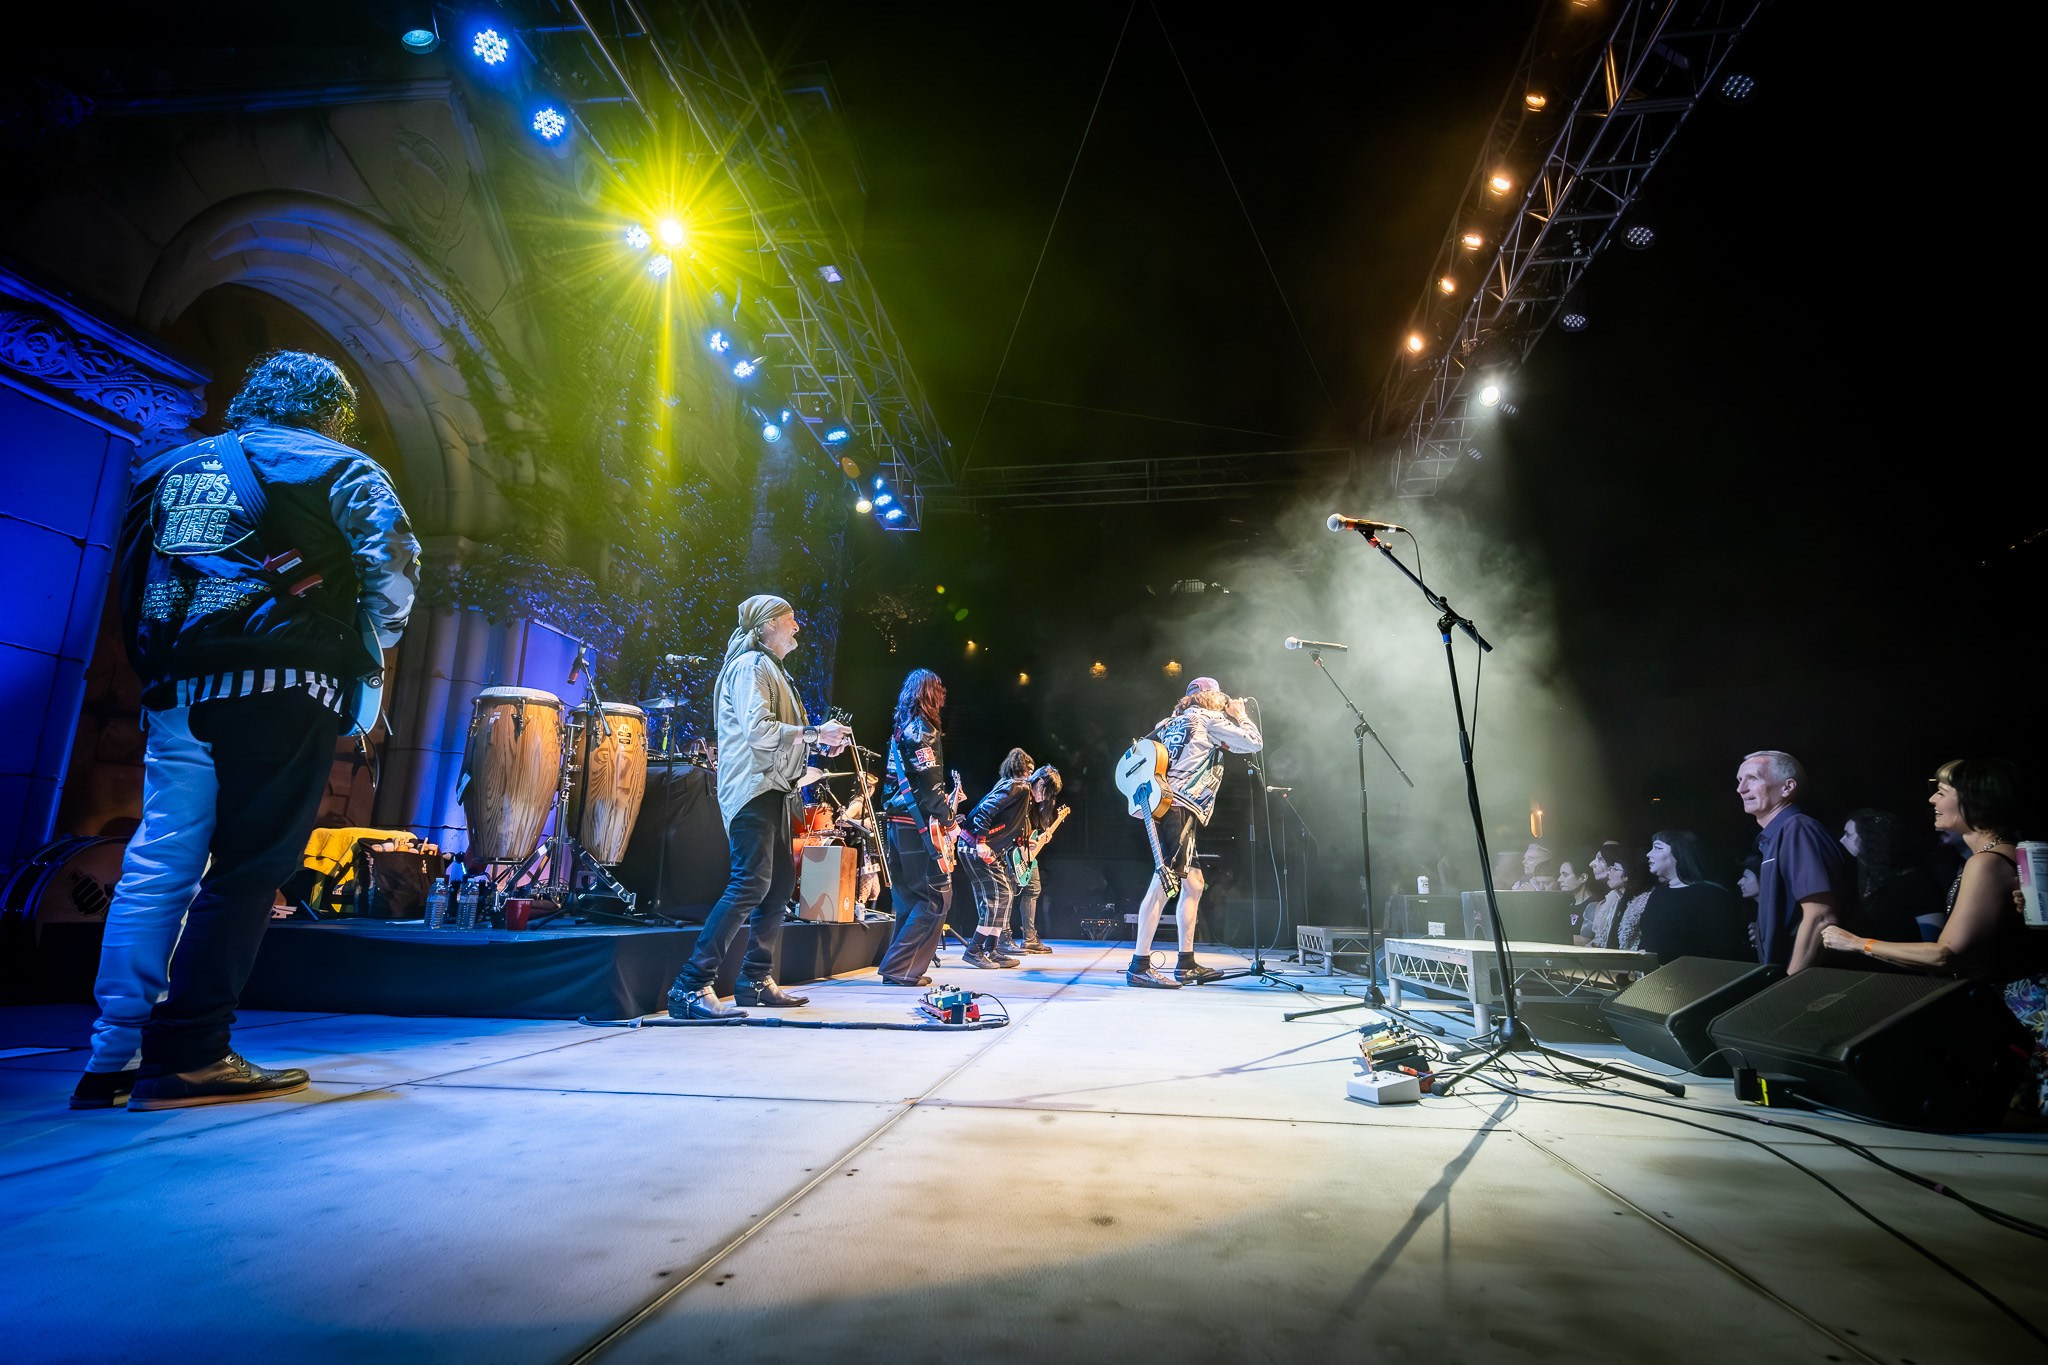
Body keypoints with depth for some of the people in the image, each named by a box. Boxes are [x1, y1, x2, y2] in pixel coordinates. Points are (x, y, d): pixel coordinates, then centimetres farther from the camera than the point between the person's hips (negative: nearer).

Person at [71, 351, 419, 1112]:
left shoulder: (169, 467, 24)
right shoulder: (339, 469, 5)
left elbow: (134, 577, 22)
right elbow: (393, 565, -9)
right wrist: (367, 652, 4)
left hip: (176, 690, 6)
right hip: (281, 683, -6)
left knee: (156, 866, 6)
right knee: (246, 869, -4)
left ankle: (114, 1059, 8)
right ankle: (187, 1056, -3)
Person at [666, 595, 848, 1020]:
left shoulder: (772, 669, 23)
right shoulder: (750, 665, -8)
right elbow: (757, 729, -21)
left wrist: (819, 741, 13)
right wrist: (814, 733, -16)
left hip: (774, 790, 11)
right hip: (751, 787, -11)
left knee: (781, 882, 11)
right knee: (750, 883, -17)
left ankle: (757, 980, 18)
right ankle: (692, 987, -15)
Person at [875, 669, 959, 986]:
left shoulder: (900, 728, 18)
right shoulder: (923, 729, -10)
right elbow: (928, 782, -18)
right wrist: (948, 817, -11)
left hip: (898, 823, 10)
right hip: (920, 825, -9)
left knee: (910, 898, 15)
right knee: (938, 897, -4)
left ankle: (903, 967, 18)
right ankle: (900, 968, -5)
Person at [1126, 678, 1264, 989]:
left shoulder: (1174, 721, 24)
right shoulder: (1208, 718, 3)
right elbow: (1254, 743, 5)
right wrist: (1240, 715, 19)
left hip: (1167, 804, 10)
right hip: (1179, 808, -10)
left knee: (1193, 882, 13)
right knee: (1165, 881, -15)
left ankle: (1186, 965, 16)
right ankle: (1139, 966, -19)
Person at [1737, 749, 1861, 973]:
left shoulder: (1797, 830, -14)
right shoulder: (1774, 837, 15)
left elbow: (1821, 917, -22)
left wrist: (1790, 983, -21)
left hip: (1805, 979, -9)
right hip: (1782, 971, 9)